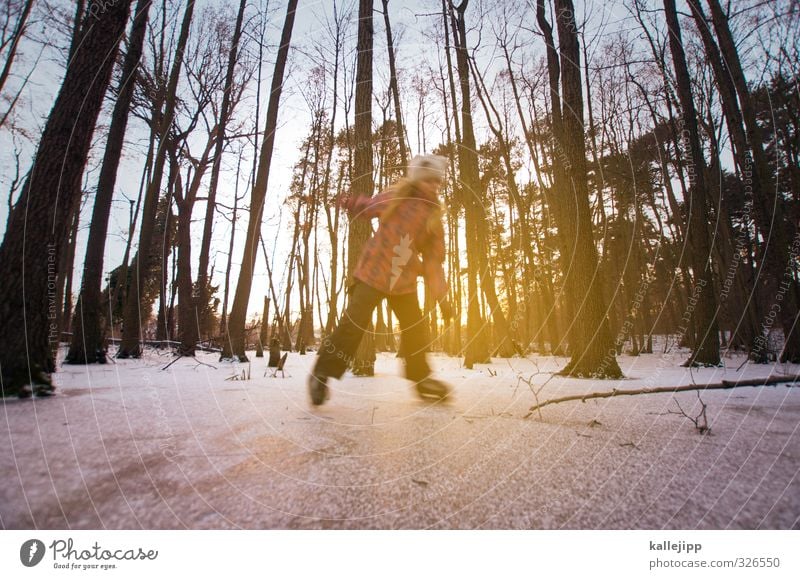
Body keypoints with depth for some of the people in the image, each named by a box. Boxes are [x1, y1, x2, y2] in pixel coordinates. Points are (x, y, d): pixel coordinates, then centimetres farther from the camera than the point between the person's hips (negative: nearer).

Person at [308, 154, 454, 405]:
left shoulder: (434, 218, 3)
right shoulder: (393, 198, -3)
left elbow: (433, 260, 2)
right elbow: (366, 207, 12)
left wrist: (441, 297, -4)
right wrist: (351, 203, -13)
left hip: (404, 282, 4)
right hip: (372, 272, -3)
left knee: (416, 329, 6)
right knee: (354, 323, -11)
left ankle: (420, 378, 28)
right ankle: (321, 374, 5)